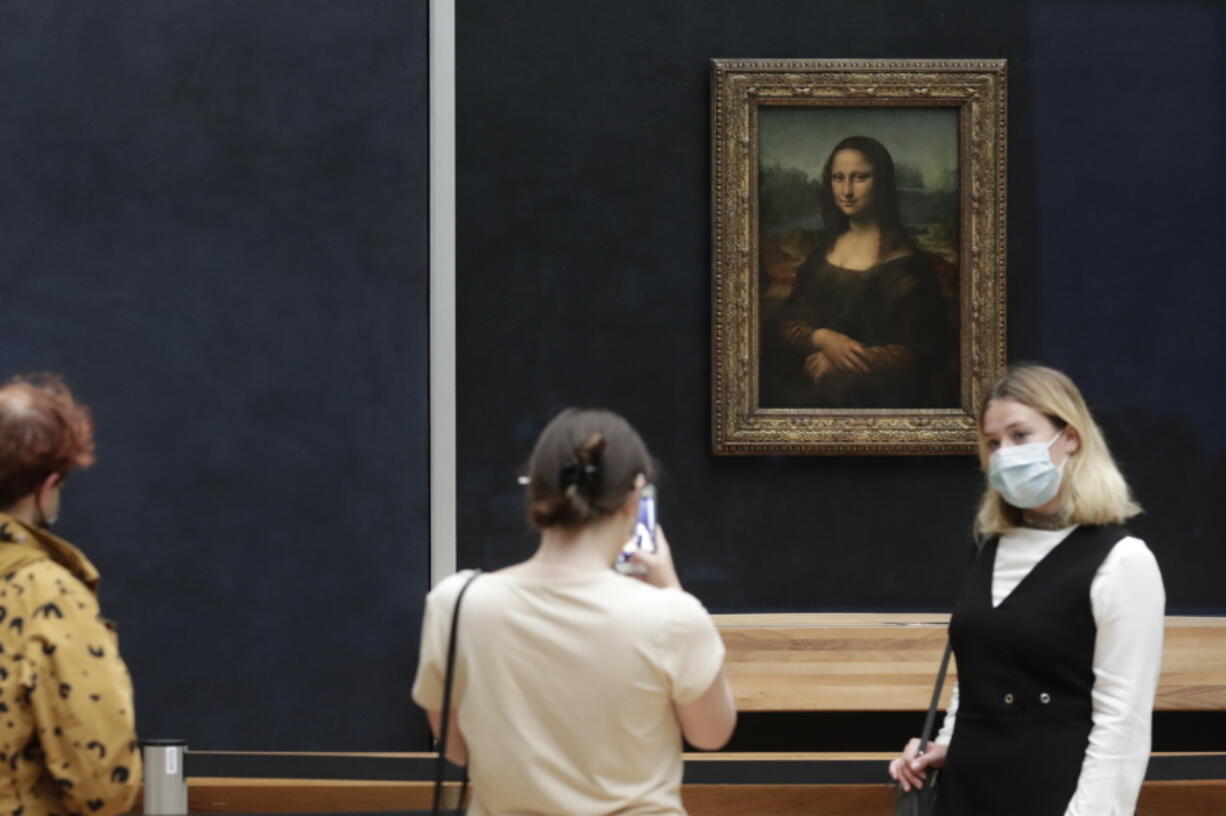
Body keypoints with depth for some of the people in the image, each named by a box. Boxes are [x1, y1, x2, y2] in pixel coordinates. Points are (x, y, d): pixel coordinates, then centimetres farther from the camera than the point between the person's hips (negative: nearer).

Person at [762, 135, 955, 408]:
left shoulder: (903, 262, -3)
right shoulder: (823, 250, 14)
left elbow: (916, 352, -8)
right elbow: (781, 323, 7)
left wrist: (840, 364, -19)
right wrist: (823, 339, -16)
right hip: (808, 380, 5)